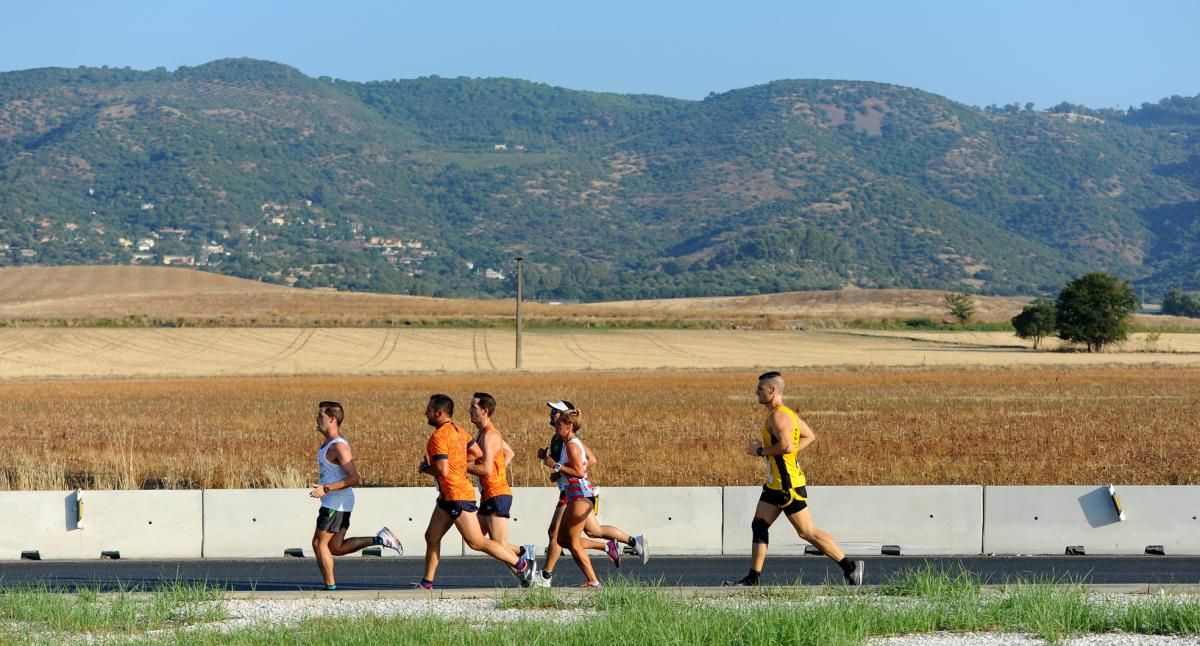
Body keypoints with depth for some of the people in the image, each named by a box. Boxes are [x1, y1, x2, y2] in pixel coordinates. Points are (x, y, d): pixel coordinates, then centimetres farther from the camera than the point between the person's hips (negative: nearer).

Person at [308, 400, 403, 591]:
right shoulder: (330, 443, 12)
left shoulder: (339, 446, -19)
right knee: (336, 547, 12)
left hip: (336, 504, -10)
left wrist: (326, 489, -28)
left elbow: (353, 478, -24)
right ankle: (380, 539, 11)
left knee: (320, 544, -1)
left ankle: (330, 588, 6)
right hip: (333, 503, 10)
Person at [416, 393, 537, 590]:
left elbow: (442, 470, -26)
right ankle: (426, 584, 16)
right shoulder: (457, 430, 10)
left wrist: (424, 468, -7)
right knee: (432, 536, 12)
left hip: (457, 497, -10)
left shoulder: (439, 436, -19)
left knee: (477, 542, -6)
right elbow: (477, 454, 16)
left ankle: (522, 564, -1)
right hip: (447, 497, 10)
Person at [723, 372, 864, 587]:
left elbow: (786, 446, -30)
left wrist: (761, 451, -16)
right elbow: (810, 436, 23)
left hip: (788, 485, -10)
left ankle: (850, 566, 0)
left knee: (807, 532, -5)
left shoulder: (778, 416, -18)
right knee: (759, 526, 9)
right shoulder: (787, 413, 13)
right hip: (775, 484, 10)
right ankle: (752, 578, 11)